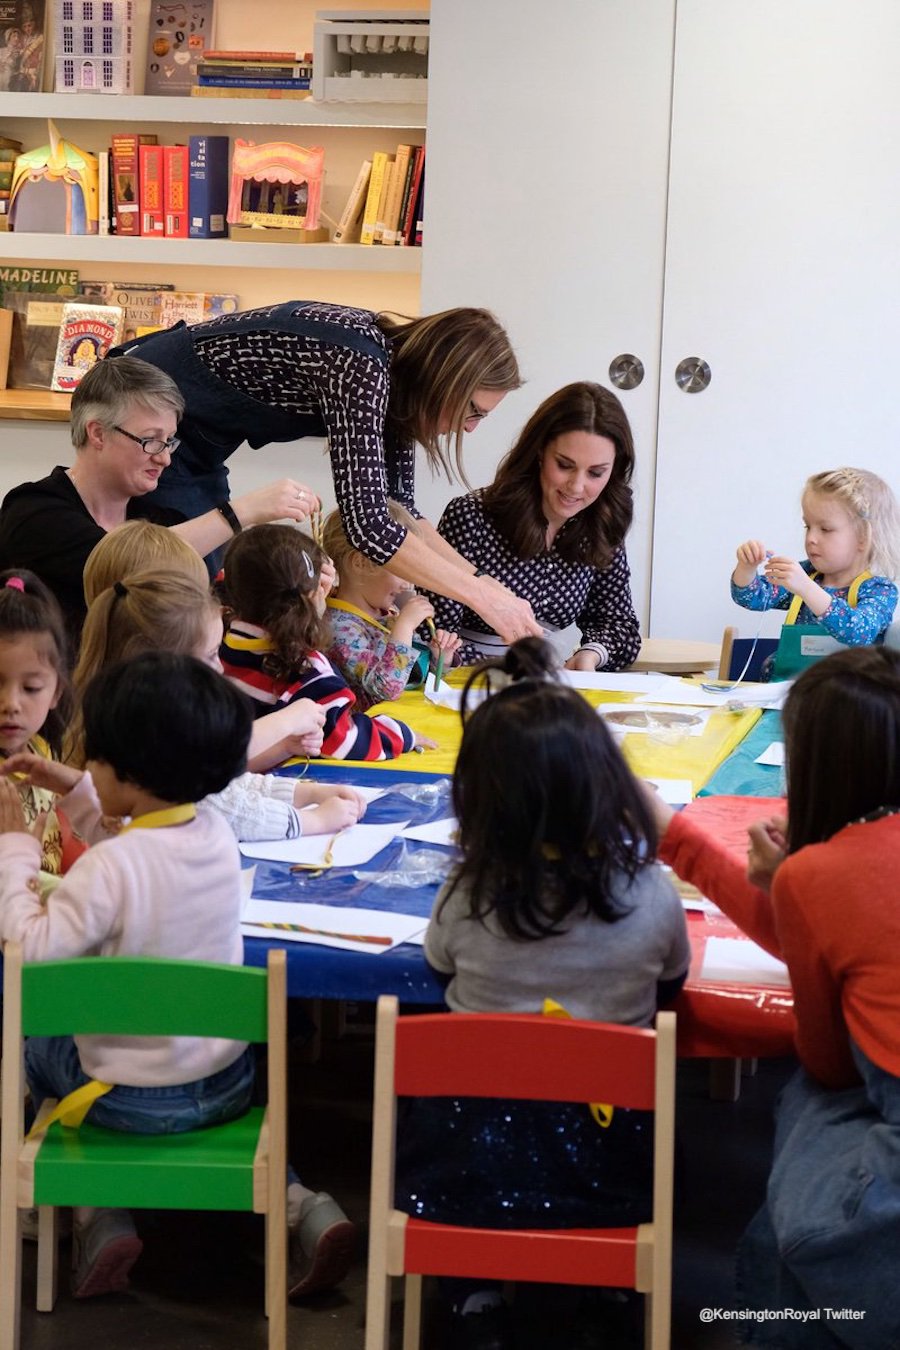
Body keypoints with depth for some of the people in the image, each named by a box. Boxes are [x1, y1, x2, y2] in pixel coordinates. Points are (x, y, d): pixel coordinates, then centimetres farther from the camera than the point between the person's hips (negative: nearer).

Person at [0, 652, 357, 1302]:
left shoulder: (109, 868, -26)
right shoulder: (217, 834, -5)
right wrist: (73, 791, 12)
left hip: (134, 1100, -4)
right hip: (231, 1085, 5)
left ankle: (100, 1217, 13)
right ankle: (297, 1204, 15)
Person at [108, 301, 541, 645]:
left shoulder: (389, 361, -3)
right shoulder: (358, 365, -30)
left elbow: (397, 509, 3)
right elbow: (368, 524, -36)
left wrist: (485, 581, -5)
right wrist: (482, 594, -30)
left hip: (194, 443, 9)